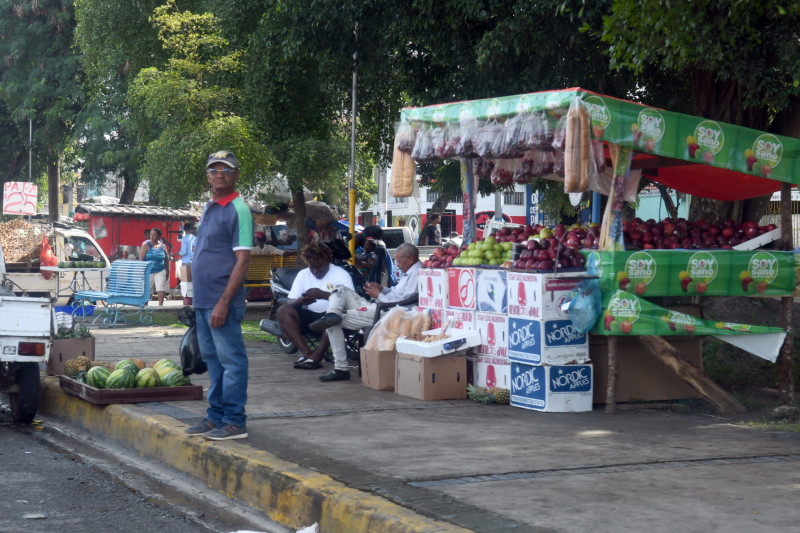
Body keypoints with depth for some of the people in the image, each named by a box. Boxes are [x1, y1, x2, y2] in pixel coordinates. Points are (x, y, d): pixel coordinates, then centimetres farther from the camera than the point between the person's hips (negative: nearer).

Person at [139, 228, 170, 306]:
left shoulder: (163, 246, 7)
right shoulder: (146, 245, -2)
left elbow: (166, 260, 15)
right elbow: (141, 259, -5)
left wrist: (167, 272, 13)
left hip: (160, 271, 2)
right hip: (148, 272, -2)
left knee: (161, 289, -11)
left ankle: (160, 305, -5)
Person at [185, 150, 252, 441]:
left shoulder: (238, 210, -11)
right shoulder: (208, 208, 16)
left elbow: (242, 260, -16)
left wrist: (223, 302, -21)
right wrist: (196, 296, 17)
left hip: (222, 302, -9)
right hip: (203, 300, 9)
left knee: (231, 360, -3)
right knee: (212, 359, 14)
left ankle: (235, 421, 1)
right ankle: (215, 415, 23)